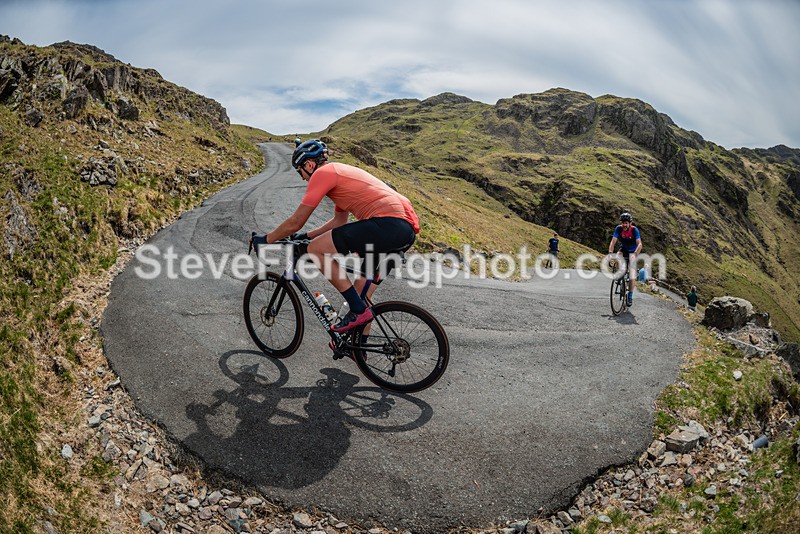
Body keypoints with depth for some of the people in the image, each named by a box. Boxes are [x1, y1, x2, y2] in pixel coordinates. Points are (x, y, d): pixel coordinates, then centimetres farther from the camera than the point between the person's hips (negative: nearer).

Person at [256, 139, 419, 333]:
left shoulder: (322, 173, 0)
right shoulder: (341, 172, 28)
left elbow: (295, 222, 1)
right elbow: (339, 221, 38)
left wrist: (266, 240, 16)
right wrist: (306, 235, 39)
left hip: (388, 222, -10)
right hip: (408, 228, 10)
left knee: (316, 249, -4)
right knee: (364, 286, 24)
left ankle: (358, 311, -1)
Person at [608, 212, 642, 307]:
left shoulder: (634, 230, -26)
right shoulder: (618, 228, -19)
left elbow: (639, 244, -34)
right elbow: (613, 242, -25)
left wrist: (635, 254, -51)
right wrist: (610, 253, -41)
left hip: (632, 251, -3)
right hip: (623, 249, 3)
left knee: (632, 273, -13)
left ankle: (630, 296, -5)